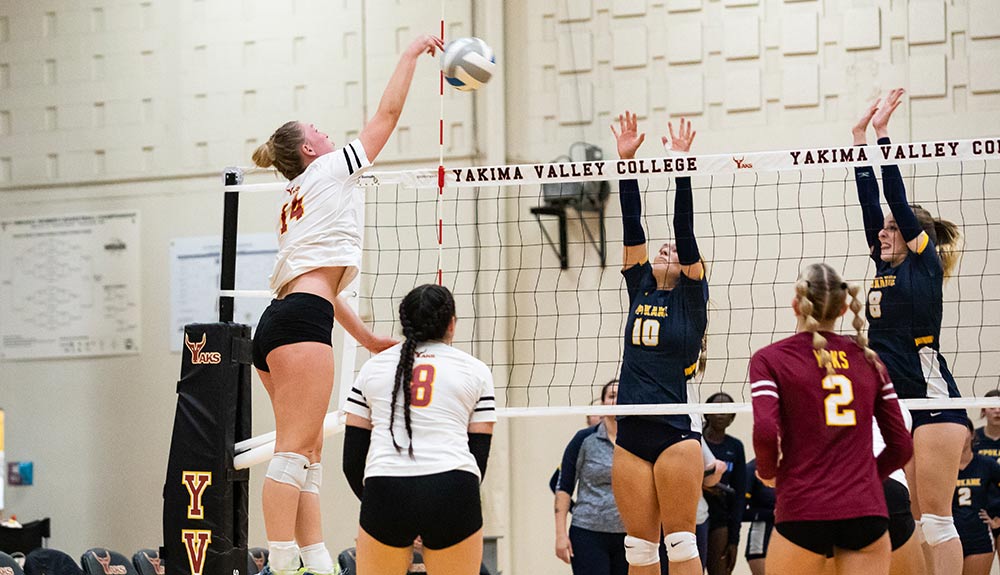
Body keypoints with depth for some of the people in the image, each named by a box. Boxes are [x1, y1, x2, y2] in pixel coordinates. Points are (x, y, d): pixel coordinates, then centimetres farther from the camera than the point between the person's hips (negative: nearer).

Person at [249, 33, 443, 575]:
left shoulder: (296, 202, 28)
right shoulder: (328, 170, 6)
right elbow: (388, 112, 9)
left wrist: (367, 338, 31)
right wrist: (412, 51, 20)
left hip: (277, 326, 9)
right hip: (302, 324, -9)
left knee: (308, 456, 6)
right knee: (294, 450, -15)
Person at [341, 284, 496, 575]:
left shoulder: (372, 367, 16)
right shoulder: (475, 370, 13)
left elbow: (352, 459, 14)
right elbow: (479, 454, 9)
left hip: (384, 489, 1)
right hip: (453, 491, -1)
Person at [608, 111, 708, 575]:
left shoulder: (691, 295, 3)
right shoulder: (640, 289, 14)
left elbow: (684, 230, -6)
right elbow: (632, 228, 9)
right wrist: (625, 161, 3)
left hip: (674, 432, -5)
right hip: (631, 435, 5)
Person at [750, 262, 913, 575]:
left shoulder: (770, 359, 1)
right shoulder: (867, 358, 12)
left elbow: (765, 431, -14)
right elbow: (902, 445, 12)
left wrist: (768, 470, 6)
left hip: (803, 512, -3)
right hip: (867, 511, 3)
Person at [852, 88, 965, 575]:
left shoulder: (925, 262, -1)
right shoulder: (886, 265, 16)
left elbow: (898, 198, -7)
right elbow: (870, 201, 13)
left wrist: (883, 134, -6)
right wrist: (860, 137, 11)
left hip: (933, 400, -8)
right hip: (896, 403, 8)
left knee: (936, 518, -9)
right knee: (911, 520, 7)